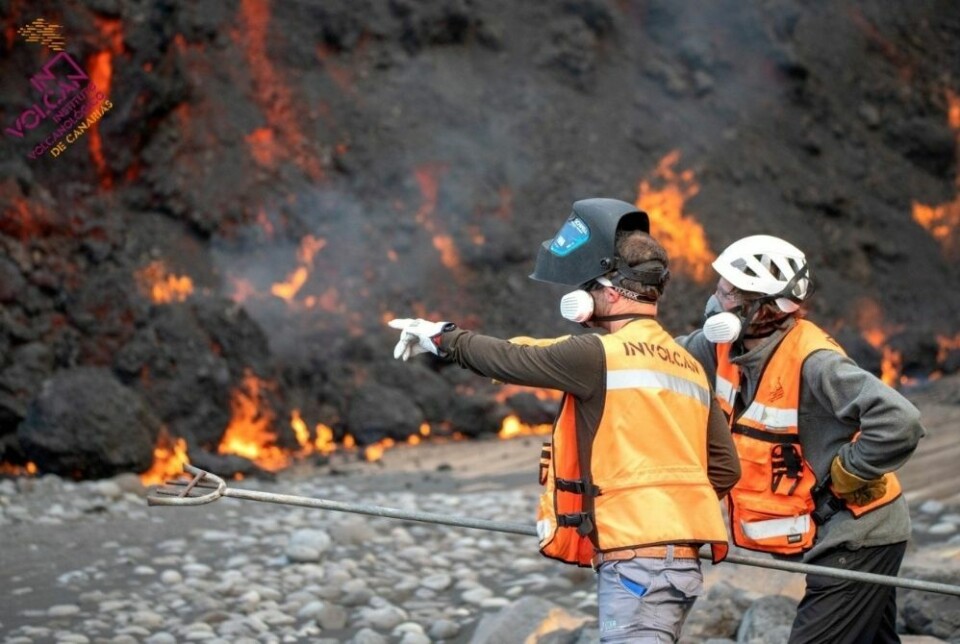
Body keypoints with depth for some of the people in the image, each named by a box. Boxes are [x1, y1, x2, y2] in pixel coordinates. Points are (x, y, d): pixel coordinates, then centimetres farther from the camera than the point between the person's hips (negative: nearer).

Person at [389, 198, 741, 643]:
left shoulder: (600, 355, -9)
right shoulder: (688, 366, 15)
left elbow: (513, 360, 1)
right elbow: (725, 468, 15)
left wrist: (443, 338, 16)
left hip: (636, 560, -9)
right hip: (681, 559, 9)